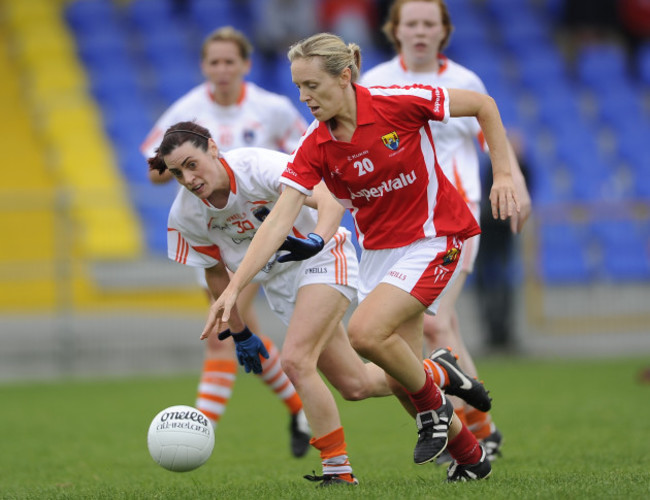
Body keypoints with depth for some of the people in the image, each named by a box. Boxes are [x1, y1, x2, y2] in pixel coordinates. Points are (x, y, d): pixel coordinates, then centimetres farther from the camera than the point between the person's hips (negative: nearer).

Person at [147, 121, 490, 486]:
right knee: (356, 385, 4)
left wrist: (316, 240, -56)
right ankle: (438, 374, 31)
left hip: (321, 261, -6)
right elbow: (216, 273, 6)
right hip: (280, 283, 6)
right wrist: (239, 333, 10)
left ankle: (338, 469, -13)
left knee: (296, 360, -25)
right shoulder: (185, 216, -10)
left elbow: (331, 198, -37)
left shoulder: (256, 165, -27)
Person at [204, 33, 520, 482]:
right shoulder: (315, 146, -8)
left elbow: (483, 105, -7)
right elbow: (279, 220, -14)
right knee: (399, 377, 5)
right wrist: (234, 287, -22)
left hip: (433, 238, -6)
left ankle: (434, 406, 2)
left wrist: (503, 174, -11)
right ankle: (471, 456, 27)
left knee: (365, 331, -24)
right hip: (378, 250, 6)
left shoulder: (399, 104, -20)